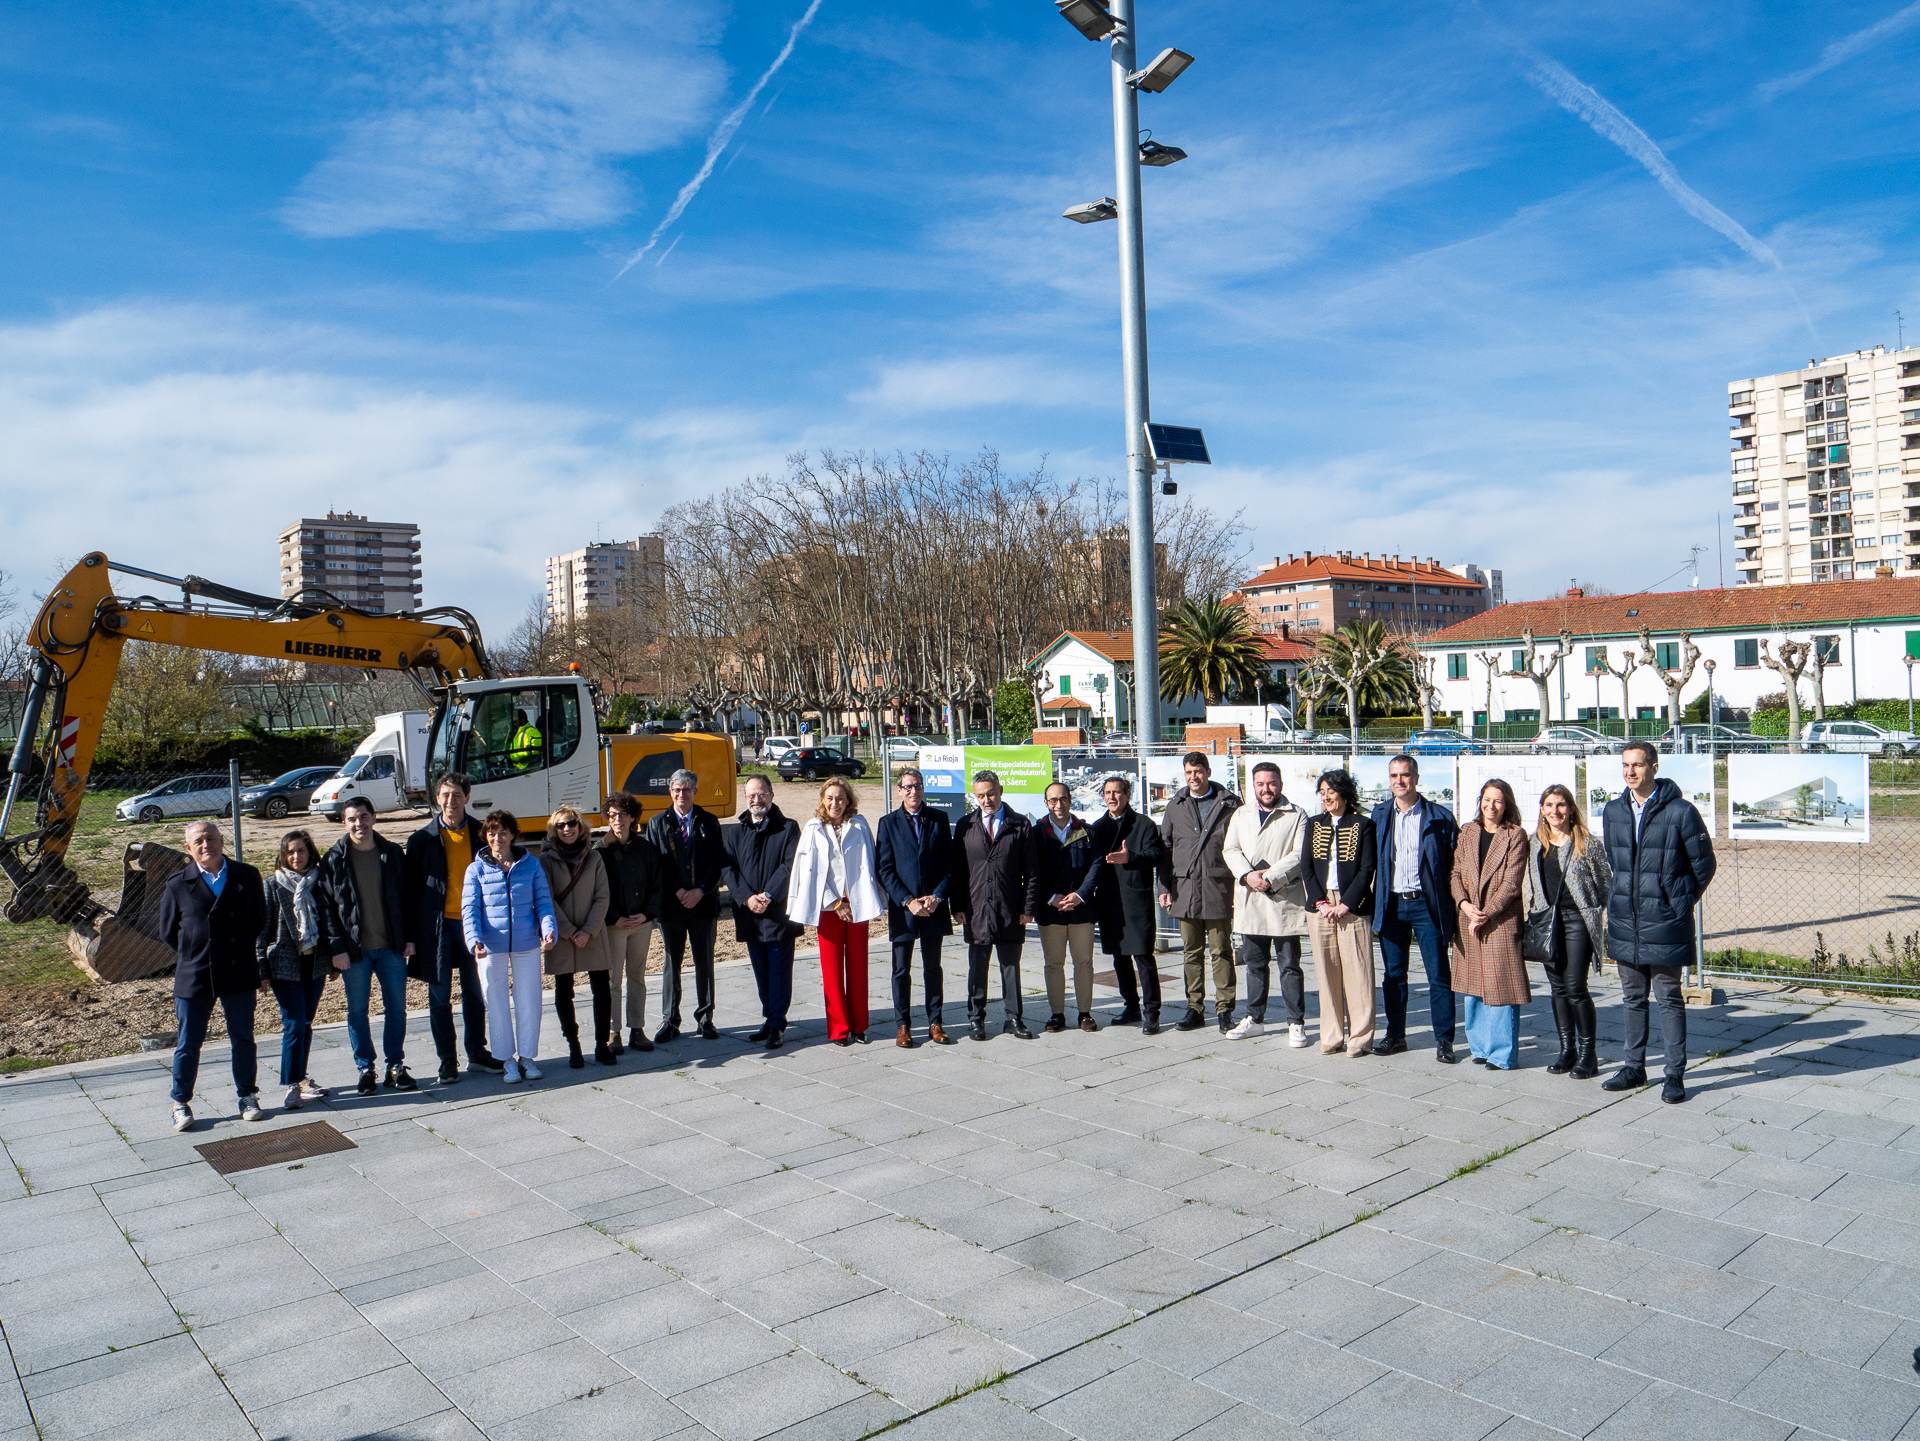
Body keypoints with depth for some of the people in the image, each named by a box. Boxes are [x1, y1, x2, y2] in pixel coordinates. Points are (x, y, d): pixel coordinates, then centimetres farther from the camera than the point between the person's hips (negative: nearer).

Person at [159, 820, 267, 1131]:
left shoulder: (247, 876, 1)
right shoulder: (178, 884, -2)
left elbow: (260, 922, 9)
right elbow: (167, 931, 7)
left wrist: (257, 965, 6)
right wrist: (192, 958, 6)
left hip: (239, 975, 1)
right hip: (194, 977, -1)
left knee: (243, 1039, 10)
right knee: (188, 1044, 8)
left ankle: (247, 1097, 23)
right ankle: (181, 1103, 22)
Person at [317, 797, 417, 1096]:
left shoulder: (392, 854, 3)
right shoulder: (334, 860, -3)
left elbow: (407, 898, 7)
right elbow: (327, 908, -4)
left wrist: (409, 937, 1)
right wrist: (337, 948, -10)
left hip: (391, 947, 2)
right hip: (355, 949, -2)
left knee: (396, 1007, 6)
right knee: (358, 1010, 6)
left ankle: (396, 1066, 17)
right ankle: (366, 1069, 17)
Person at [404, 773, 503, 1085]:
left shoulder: (480, 834, 2)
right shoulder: (423, 839, -3)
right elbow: (411, 889, -1)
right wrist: (411, 936, -5)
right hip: (439, 926, -2)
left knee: (475, 992, 12)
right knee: (440, 997, 5)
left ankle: (477, 1054, 26)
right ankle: (447, 1062, 15)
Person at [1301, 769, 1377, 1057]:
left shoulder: (1362, 826, 2)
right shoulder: (1314, 825, 12)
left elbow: (1367, 870, -4)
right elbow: (1305, 868, 7)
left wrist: (1344, 905, -11)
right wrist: (1321, 903, -5)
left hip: (1353, 908, -3)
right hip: (1320, 907, 3)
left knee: (1357, 973, -4)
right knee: (1327, 973, 5)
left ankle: (1360, 1038, 4)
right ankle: (1331, 1037, 13)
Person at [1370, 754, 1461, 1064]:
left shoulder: (1439, 816, -2)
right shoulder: (1379, 814, 7)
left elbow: (1454, 861, 0)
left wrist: (1449, 904, -5)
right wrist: (1375, 901, 5)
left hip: (1426, 904, -3)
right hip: (1391, 905, 3)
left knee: (1439, 974, 0)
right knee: (1393, 974, 10)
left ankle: (1444, 1040, 9)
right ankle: (1395, 1035, 21)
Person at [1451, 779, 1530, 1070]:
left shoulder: (1515, 835, -2)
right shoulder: (1467, 832, 10)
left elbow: (1511, 882, -8)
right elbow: (1456, 873, 7)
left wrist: (1486, 914, -13)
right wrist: (1464, 904, -9)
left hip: (1500, 921, -4)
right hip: (1467, 920, 4)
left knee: (1500, 985, -4)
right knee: (1473, 985, 10)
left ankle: (1502, 1053, 6)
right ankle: (1479, 1046, 21)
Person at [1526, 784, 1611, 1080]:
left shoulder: (1587, 844, -4)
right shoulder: (1536, 844, 10)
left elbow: (1606, 881, 0)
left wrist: (1596, 912, -4)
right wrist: (1535, 916, 12)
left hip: (1577, 919, -5)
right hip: (1547, 920, 5)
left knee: (1575, 987, -8)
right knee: (1557, 987, 8)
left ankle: (1587, 1053, 3)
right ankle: (1566, 1050, 16)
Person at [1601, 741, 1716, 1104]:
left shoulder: (1680, 811, -9)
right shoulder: (1613, 812, 7)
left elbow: (1704, 865, -1)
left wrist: (1681, 903, 1)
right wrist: (1617, 899, 13)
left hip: (1664, 924, -5)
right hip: (1624, 923, 5)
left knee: (1669, 999, 4)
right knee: (1632, 999, 14)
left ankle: (1675, 1075, 12)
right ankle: (1634, 1067, 25)